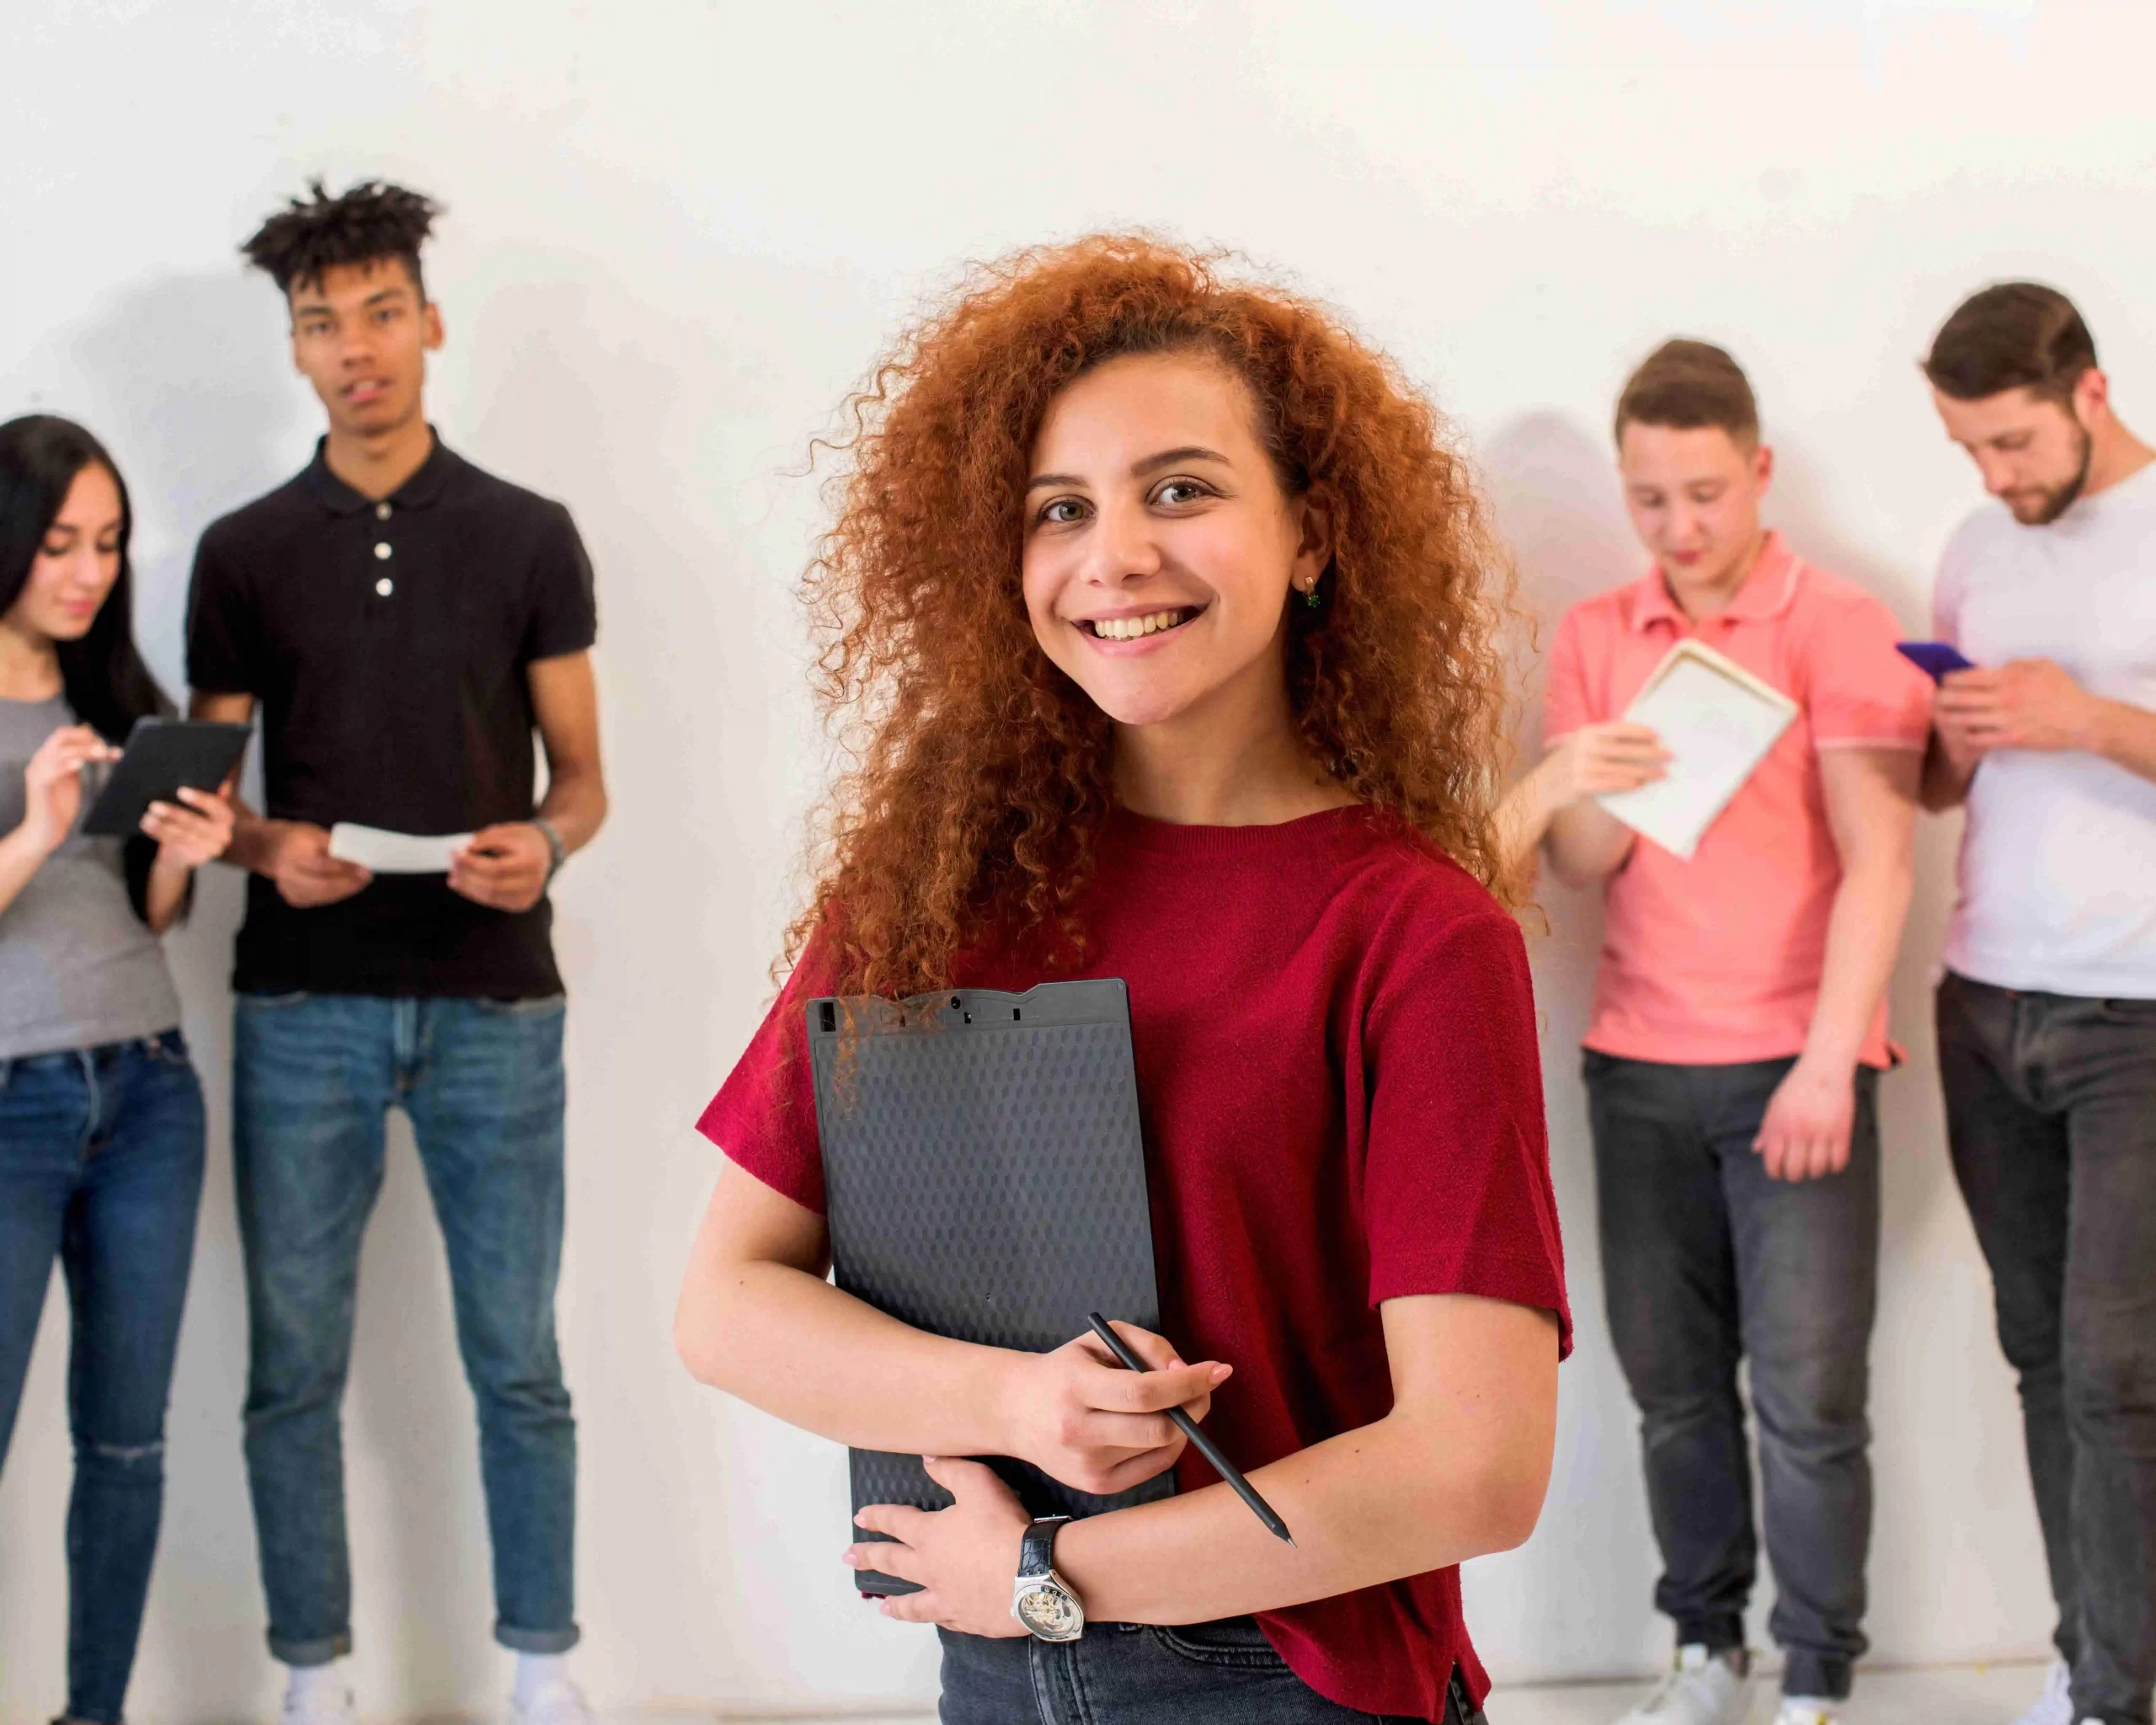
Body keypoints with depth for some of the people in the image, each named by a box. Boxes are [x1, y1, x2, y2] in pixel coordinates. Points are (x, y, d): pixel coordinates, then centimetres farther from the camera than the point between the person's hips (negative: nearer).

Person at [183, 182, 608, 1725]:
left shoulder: (529, 537, 5)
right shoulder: (245, 551, 6)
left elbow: (581, 776, 6)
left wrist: (542, 844, -16)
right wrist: (266, 847, -14)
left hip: (495, 1001, -1)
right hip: (304, 1007, 1)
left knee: (519, 1363, 6)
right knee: (294, 1365, 5)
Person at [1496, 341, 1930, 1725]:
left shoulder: (1840, 627, -4)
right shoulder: (1594, 638, 8)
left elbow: (1878, 860, -10)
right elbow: (1576, 870, 4)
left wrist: (1827, 1065, -19)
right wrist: (1578, 790, -19)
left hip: (1792, 1063, -3)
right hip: (1639, 1065, 4)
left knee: (1807, 1389, -4)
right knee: (1672, 1382, 7)